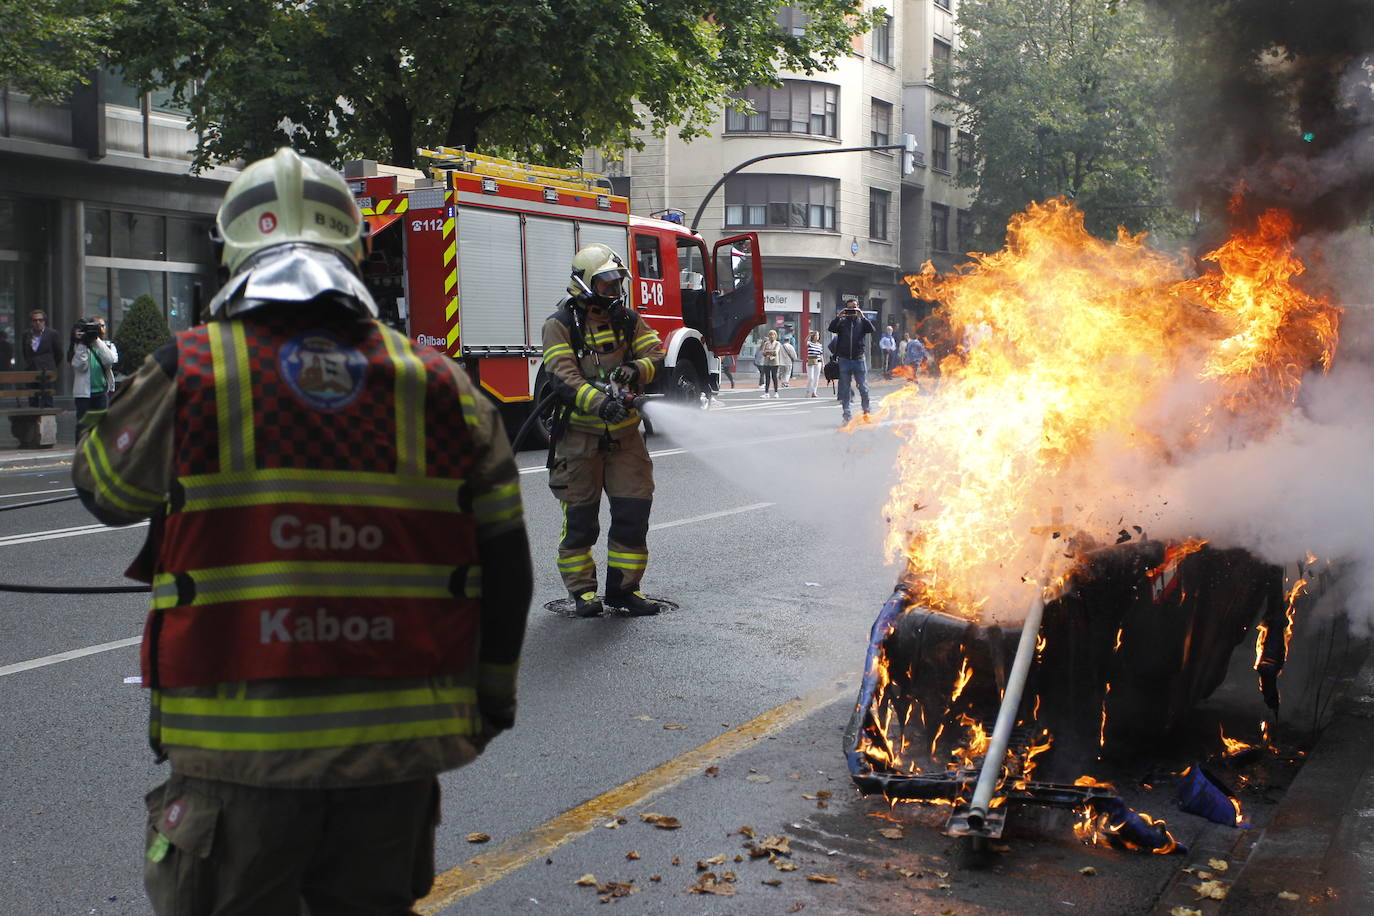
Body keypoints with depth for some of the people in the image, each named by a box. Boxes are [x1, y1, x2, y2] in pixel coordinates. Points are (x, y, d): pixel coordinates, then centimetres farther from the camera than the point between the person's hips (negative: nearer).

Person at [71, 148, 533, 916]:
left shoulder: (189, 373, -8)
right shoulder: (439, 386, 0)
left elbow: (105, 490, 11)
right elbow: (506, 564, 5)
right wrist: (491, 695, 19)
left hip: (241, 751, -2)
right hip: (395, 745, 3)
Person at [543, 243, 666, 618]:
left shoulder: (626, 318, 10)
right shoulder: (560, 325, -6)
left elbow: (655, 351, 1)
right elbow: (564, 378, -18)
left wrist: (635, 369, -22)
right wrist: (600, 403, -34)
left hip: (623, 432, 4)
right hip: (579, 435, -4)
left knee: (634, 509, 2)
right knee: (580, 516, 2)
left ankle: (623, 587, 14)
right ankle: (582, 590, 15)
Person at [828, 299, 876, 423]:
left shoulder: (862, 321, 7)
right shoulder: (842, 321, 7)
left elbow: (872, 329, -10)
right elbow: (831, 328, -9)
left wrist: (862, 317, -18)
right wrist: (838, 317, -21)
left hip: (859, 359, 0)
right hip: (844, 359, 0)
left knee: (863, 388, -1)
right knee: (844, 389, 4)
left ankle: (866, 412, 11)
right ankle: (846, 415, 10)